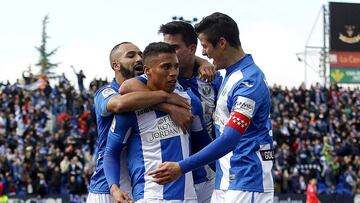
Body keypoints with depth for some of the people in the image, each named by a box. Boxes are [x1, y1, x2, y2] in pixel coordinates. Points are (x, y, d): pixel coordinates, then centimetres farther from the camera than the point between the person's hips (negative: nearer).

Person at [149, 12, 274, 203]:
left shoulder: (249, 81, -18)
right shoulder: (231, 75, 14)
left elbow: (229, 140, -27)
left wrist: (182, 167, -29)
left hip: (246, 183, -10)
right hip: (224, 181, 10)